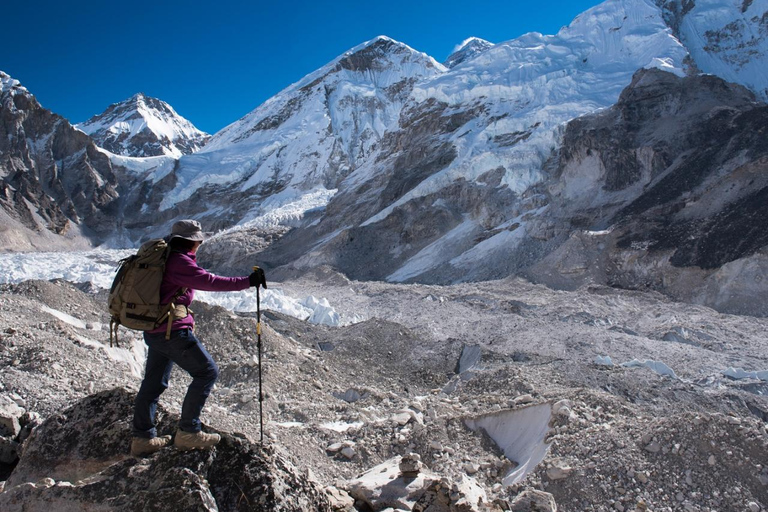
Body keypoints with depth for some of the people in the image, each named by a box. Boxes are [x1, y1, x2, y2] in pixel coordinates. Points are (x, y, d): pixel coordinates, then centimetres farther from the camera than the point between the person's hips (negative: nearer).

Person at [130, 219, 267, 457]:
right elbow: (209, 282, -26)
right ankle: (187, 432, 3)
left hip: (153, 331, 10)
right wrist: (247, 282, -27)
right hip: (173, 332, -10)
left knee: (153, 383, 16)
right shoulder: (179, 261, -16)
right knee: (207, 372, 0)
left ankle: (142, 438, 24)